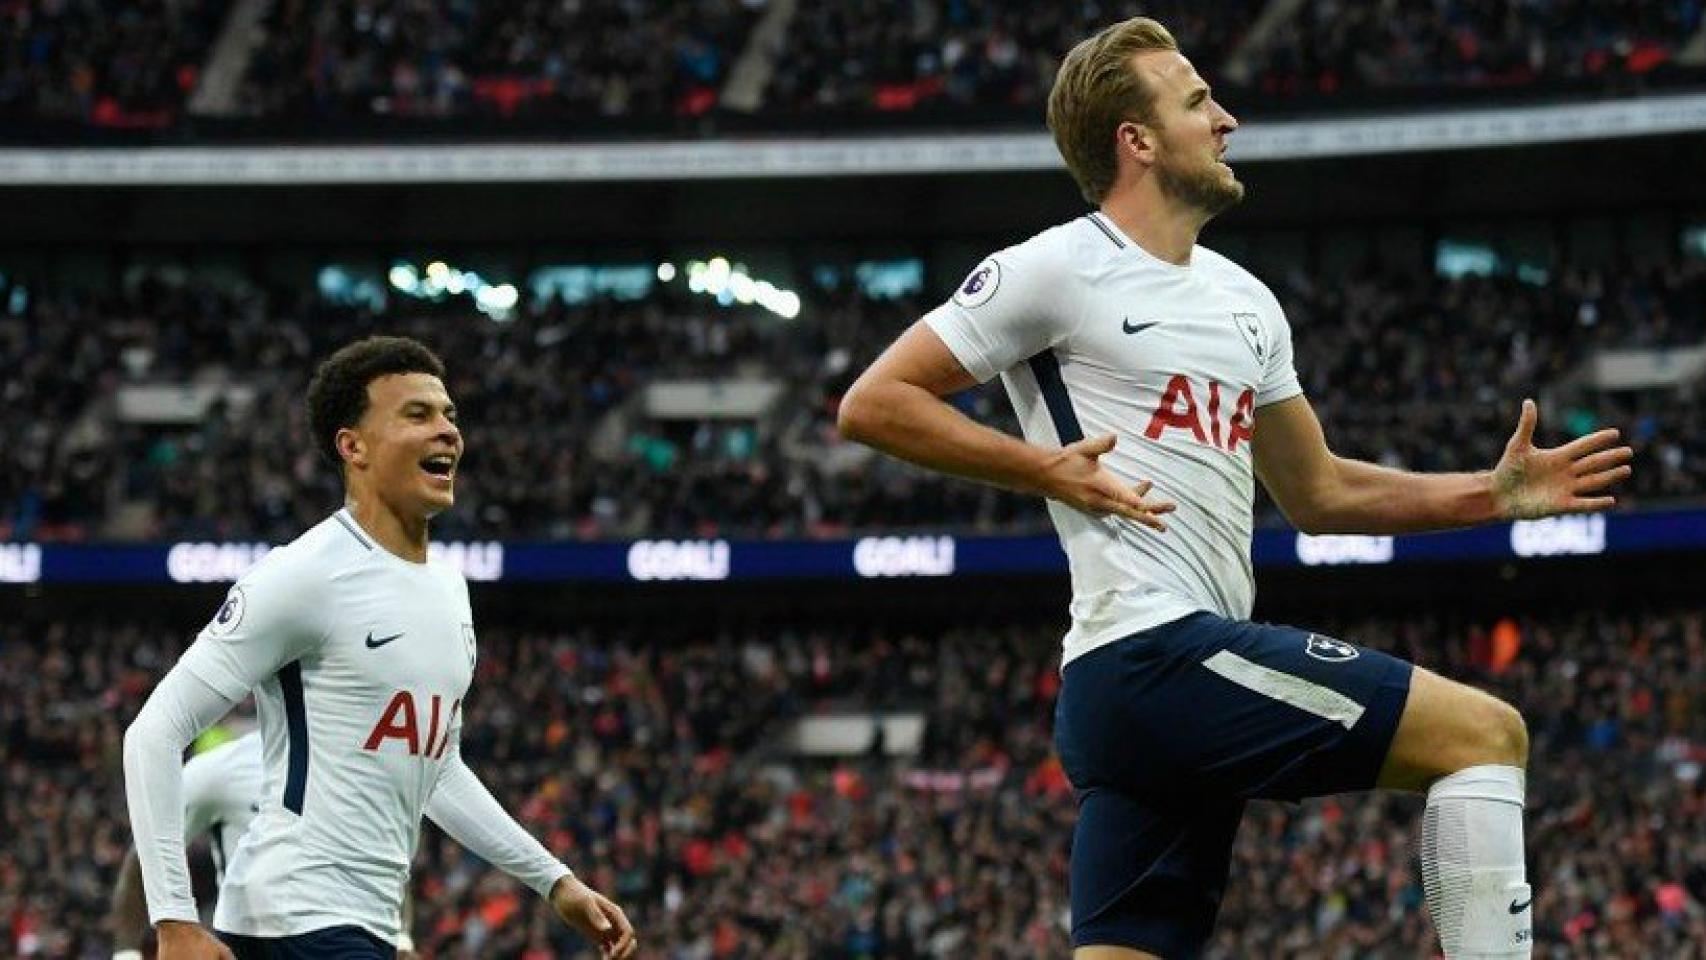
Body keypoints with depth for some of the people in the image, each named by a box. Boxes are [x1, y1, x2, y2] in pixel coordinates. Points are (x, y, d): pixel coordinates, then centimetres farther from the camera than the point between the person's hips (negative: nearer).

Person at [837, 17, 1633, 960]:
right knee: (1486, 733, -11)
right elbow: (872, 402, -4)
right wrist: (1048, 469, -12)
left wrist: (1489, 494, 18)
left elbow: (1317, 492, 30)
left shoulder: (1243, 302, 23)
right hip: (1154, 649, -9)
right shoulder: (1058, 269, -3)